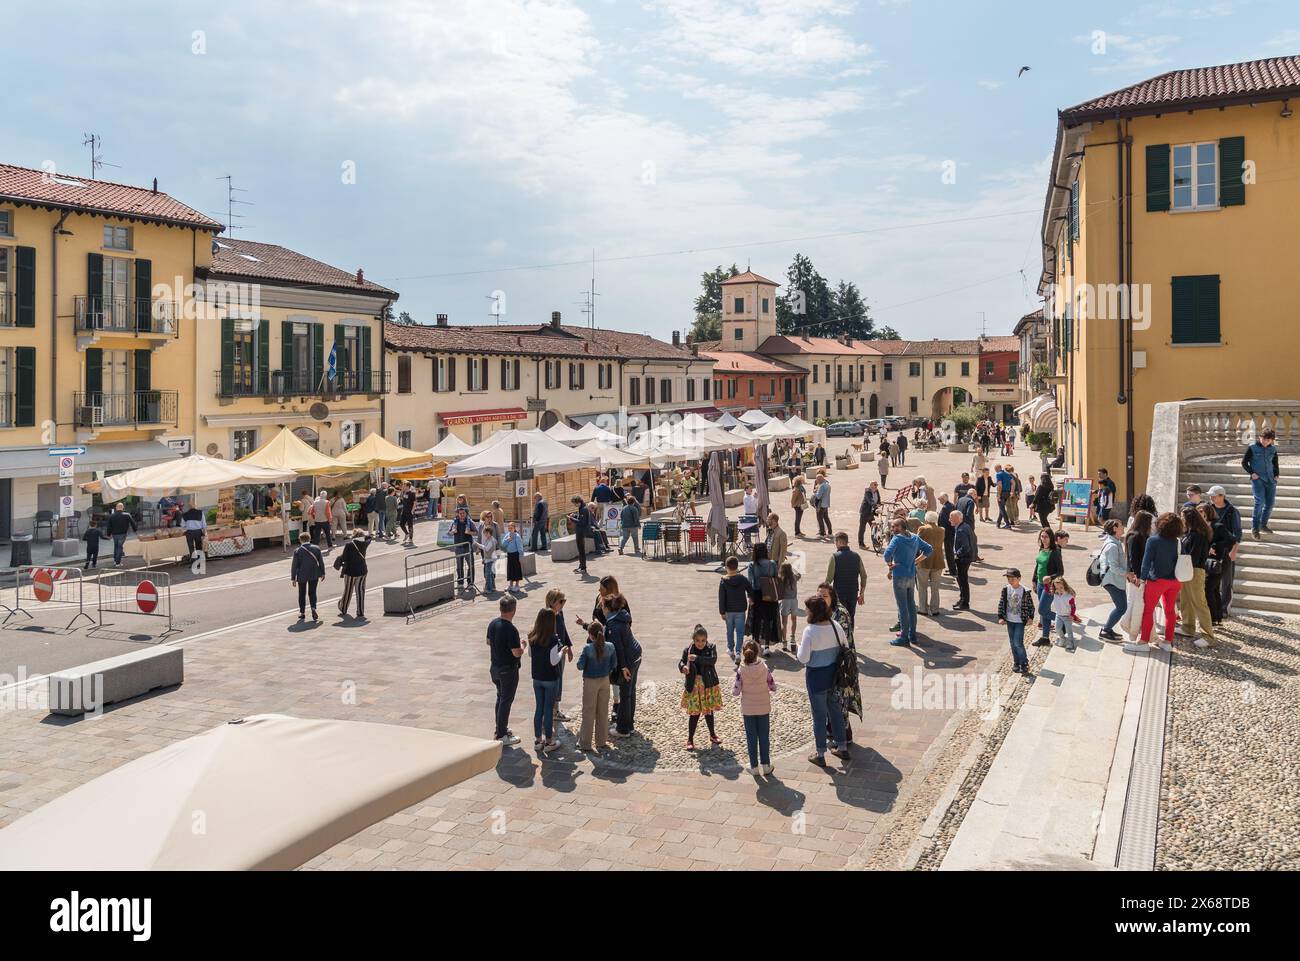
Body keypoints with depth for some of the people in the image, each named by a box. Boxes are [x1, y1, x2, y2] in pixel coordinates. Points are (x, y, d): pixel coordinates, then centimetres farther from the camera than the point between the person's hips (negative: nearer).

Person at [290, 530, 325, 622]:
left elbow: (294, 565, -9)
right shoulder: (316, 548, -6)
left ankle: (302, 613, 18)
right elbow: (321, 562, 0)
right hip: (314, 575, 2)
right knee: (312, 592, 12)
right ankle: (313, 608, -10)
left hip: (302, 576, -2)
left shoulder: (297, 551, -12)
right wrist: (322, 573, 11)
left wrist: (293, 578, -3)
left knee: (302, 594, 13)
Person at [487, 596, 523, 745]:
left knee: (500, 698, 22)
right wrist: (522, 645, -6)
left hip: (495, 667, 8)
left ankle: (500, 729, 33)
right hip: (508, 670, -8)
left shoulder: (493, 624, -1)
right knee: (506, 701, 2)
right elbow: (517, 653, -24)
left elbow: (489, 642, 15)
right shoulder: (511, 629, -26)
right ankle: (501, 736, 8)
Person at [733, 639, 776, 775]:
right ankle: (766, 765, 22)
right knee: (764, 737, 14)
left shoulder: (741, 670, -17)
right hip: (764, 708, 1)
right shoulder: (764, 668, -14)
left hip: (748, 709, -1)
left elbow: (735, 692, -14)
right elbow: (773, 687, -6)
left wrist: (734, 682, 4)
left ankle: (754, 767, 18)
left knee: (751, 738, 11)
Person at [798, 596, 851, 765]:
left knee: (819, 715, 7)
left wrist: (799, 646, -2)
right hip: (834, 675, 5)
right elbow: (846, 648, 3)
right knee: (835, 710, 21)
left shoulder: (810, 631, -23)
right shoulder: (835, 626, -6)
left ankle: (820, 754, 19)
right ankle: (842, 748, 31)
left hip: (816, 677, -5)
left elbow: (803, 658, -21)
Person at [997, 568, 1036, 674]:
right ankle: (1016, 663, 25)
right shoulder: (1005, 589, -4)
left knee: (1018, 643, -10)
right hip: (1009, 621, 4)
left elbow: (1030, 605, -4)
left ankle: (1024, 664, 6)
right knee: (1013, 643, 12)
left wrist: (1030, 618, -10)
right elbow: (1001, 604, 3)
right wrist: (1000, 617, -2)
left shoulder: (1025, 591, -14)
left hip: (1020, 621, -4)